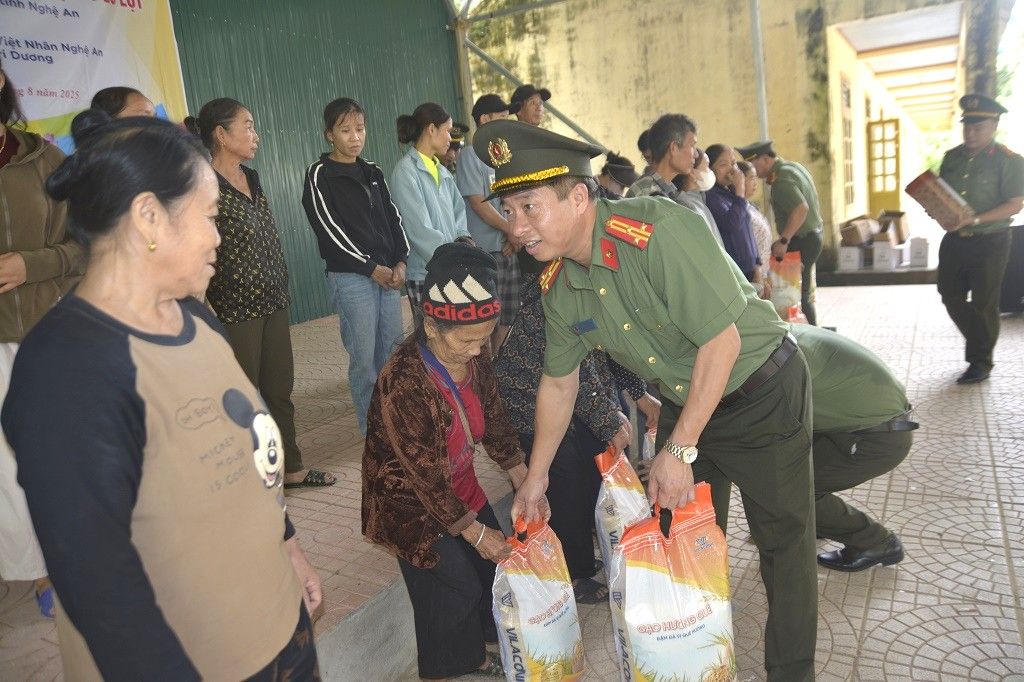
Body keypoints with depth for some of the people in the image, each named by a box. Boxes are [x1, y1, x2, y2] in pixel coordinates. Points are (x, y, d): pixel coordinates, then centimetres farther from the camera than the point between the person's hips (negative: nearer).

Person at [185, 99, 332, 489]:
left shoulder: (251, 179, 11)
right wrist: (207, 316, -17)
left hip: (272, 303, 8)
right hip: (234, 311, -8)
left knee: (280, 390, 16)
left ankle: (290, 469, 31)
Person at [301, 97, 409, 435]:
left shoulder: (372, 172, 16)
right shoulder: (320, 175, -3)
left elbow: (392, 217, 13)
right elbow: (330, 230, -10)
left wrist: (400, 262, -2)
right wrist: (372, 268, -11)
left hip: (389, 273, 6)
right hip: (350, 277, -6)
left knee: (393, 351, 9)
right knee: (365, 358, -3)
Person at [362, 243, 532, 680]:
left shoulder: (475, 356, -12)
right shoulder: (403, 384, -34)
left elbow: (494, 420, 2)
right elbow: (424, 476, -27)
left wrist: (526, 484, 2)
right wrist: (474, 531, -19)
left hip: (460, 487, 7)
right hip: (412, 501, -7)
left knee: (494, 564, 14)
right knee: (455, 588, -2)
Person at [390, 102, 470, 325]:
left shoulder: (441, 170, 14)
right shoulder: (406, 171, -10)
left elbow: (458, 208, 19)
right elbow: (420, 230, -16)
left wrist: (463, 237, -1)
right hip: (424, 274, -7)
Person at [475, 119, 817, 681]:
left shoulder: (660, 230, -31)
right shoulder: (558, 284, -8)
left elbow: (722, 340, -29)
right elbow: (559, 382, 4)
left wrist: (680, 449, -24)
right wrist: (535, 476, 9)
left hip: (761, 390, -6)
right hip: (683, 401, 6)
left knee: (783, 538, 7)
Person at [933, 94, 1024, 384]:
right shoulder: (952, 157, 8)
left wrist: (975, 219, -25)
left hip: (989, 243, -5)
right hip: (954, 240, 5)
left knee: (983, 303, 1)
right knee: (951, 296, 10)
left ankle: (981, 361, 16)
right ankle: (979, 345, 32)